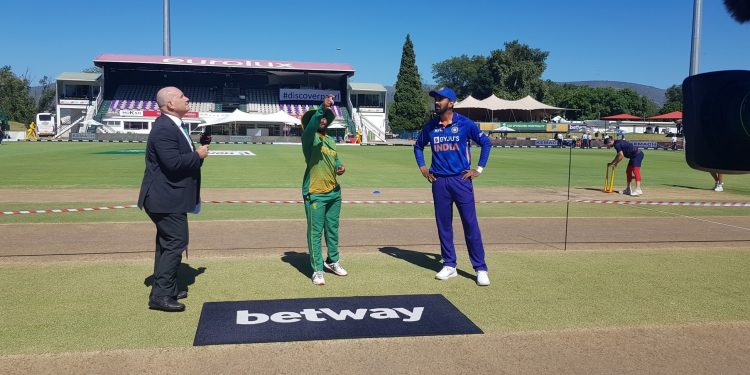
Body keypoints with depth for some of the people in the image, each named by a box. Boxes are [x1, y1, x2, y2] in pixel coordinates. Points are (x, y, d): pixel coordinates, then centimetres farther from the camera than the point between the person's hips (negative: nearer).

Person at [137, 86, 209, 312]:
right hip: (167, 198, -11)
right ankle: (161, 295, -3)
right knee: (176, 243, -9)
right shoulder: (164, 129, -20)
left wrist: (197, 152, 0)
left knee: (167, 243, 17)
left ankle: (165, 289, 28)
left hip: (169, 197, 11)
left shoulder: (173, 125, 14)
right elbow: (173, 162, -29)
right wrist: (198, 155, -16)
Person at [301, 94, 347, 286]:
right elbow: (310, 125, -29)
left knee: (333, 229, 17)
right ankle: (317, 270, 1)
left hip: (334, 192, 7)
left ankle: (332, 261, 34)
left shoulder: (331, 140, 16)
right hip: (315, 194, -7)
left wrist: (340, 167, 1)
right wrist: (322, 108, -43)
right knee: (315, 232, -4)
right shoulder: (309, 138, -7)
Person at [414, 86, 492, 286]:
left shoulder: (465, 123, -4)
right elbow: (418, 146, 23)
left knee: (470, 224, -4)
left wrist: (479, 169, -1)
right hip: (439, 181, 4)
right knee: (443, 224, 8)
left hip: (461, 179, -4)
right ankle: (449, 265, 20)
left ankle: (481, 269, 2)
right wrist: (422, 167, 12)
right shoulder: (430, 126, 7)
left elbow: (486, 142, 3)